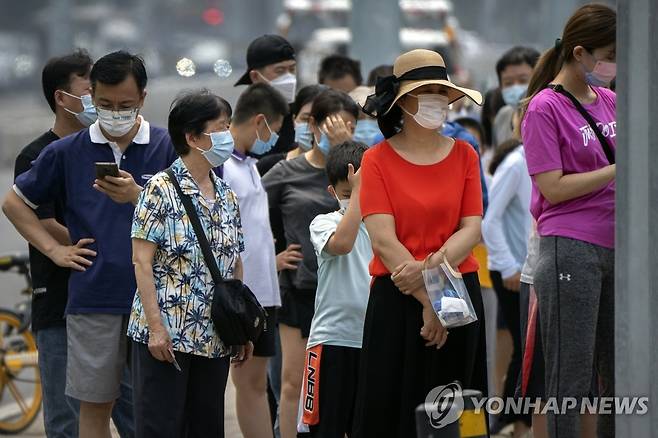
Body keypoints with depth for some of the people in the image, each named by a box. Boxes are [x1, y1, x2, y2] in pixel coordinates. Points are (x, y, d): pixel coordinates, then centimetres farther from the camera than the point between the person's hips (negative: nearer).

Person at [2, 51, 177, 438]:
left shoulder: (168, 148, 2)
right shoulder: (67, 152, 6)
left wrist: (138, 198, -18)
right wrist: (55, 250, 7)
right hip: (92, 300, 1)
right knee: (95, 406, 5)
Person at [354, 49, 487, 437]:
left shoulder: (464, 155, 8)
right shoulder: (377, 160, 0)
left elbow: (472, 229, 0)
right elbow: (384, 240, -8)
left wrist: (432, 267, -18)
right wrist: (427, 301, -14)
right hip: (397, 299, -2)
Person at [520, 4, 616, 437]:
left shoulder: (610, 102, 12)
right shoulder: (545, 108, -7)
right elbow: (553, 188, -13)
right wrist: (619, 169, -15)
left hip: (617, 249, 7)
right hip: (571, 250, -7)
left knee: (620, 379, 8)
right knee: (571, 379, -4)